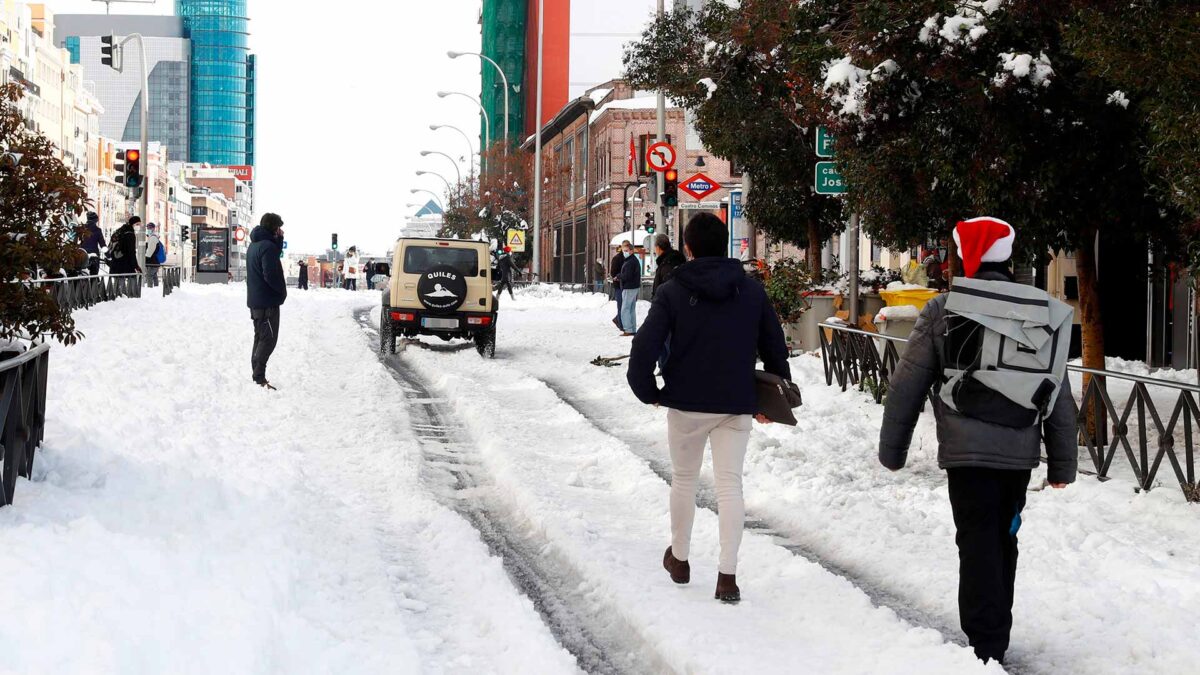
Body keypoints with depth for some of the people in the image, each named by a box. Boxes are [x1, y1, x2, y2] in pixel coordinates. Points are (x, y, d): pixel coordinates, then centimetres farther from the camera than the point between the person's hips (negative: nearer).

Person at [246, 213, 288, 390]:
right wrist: (282, 290, -10)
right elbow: (270, 274, -24)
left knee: (261, 337, 15)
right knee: (268, 339, -8)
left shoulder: (254, 244, 12)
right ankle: (259, 377, -13)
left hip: (255, 300, 10)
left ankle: (257, 376, 18)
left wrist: (279, 239, 7)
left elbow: (275, 254, 21)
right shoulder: (267, 246, -18)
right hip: (268, 300, -10)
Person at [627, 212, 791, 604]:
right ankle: (728, 575, -5)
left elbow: (645, 347, -15)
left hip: (687, 403, -1)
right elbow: (775, 347, 7)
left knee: (684, 480, 17)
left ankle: (679, 558, 32)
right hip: (736, 405, 1)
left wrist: (648, 391, 1)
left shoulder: (672, 292, -8)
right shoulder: (752, 291, 1)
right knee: (730, 484, 2)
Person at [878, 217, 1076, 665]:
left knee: (978, 544, -1)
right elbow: (1060, 398, 11)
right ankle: (997, 636, 28)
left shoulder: (944, 310, -3)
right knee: (1003, 540, 17)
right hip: (1020, 451, 4)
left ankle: (985, 645, -6)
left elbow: (906, 386, -1)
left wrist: (892, 447, 9)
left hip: (968, 451, -4)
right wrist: (1062, 462, 17)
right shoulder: (1044, 313, 9)